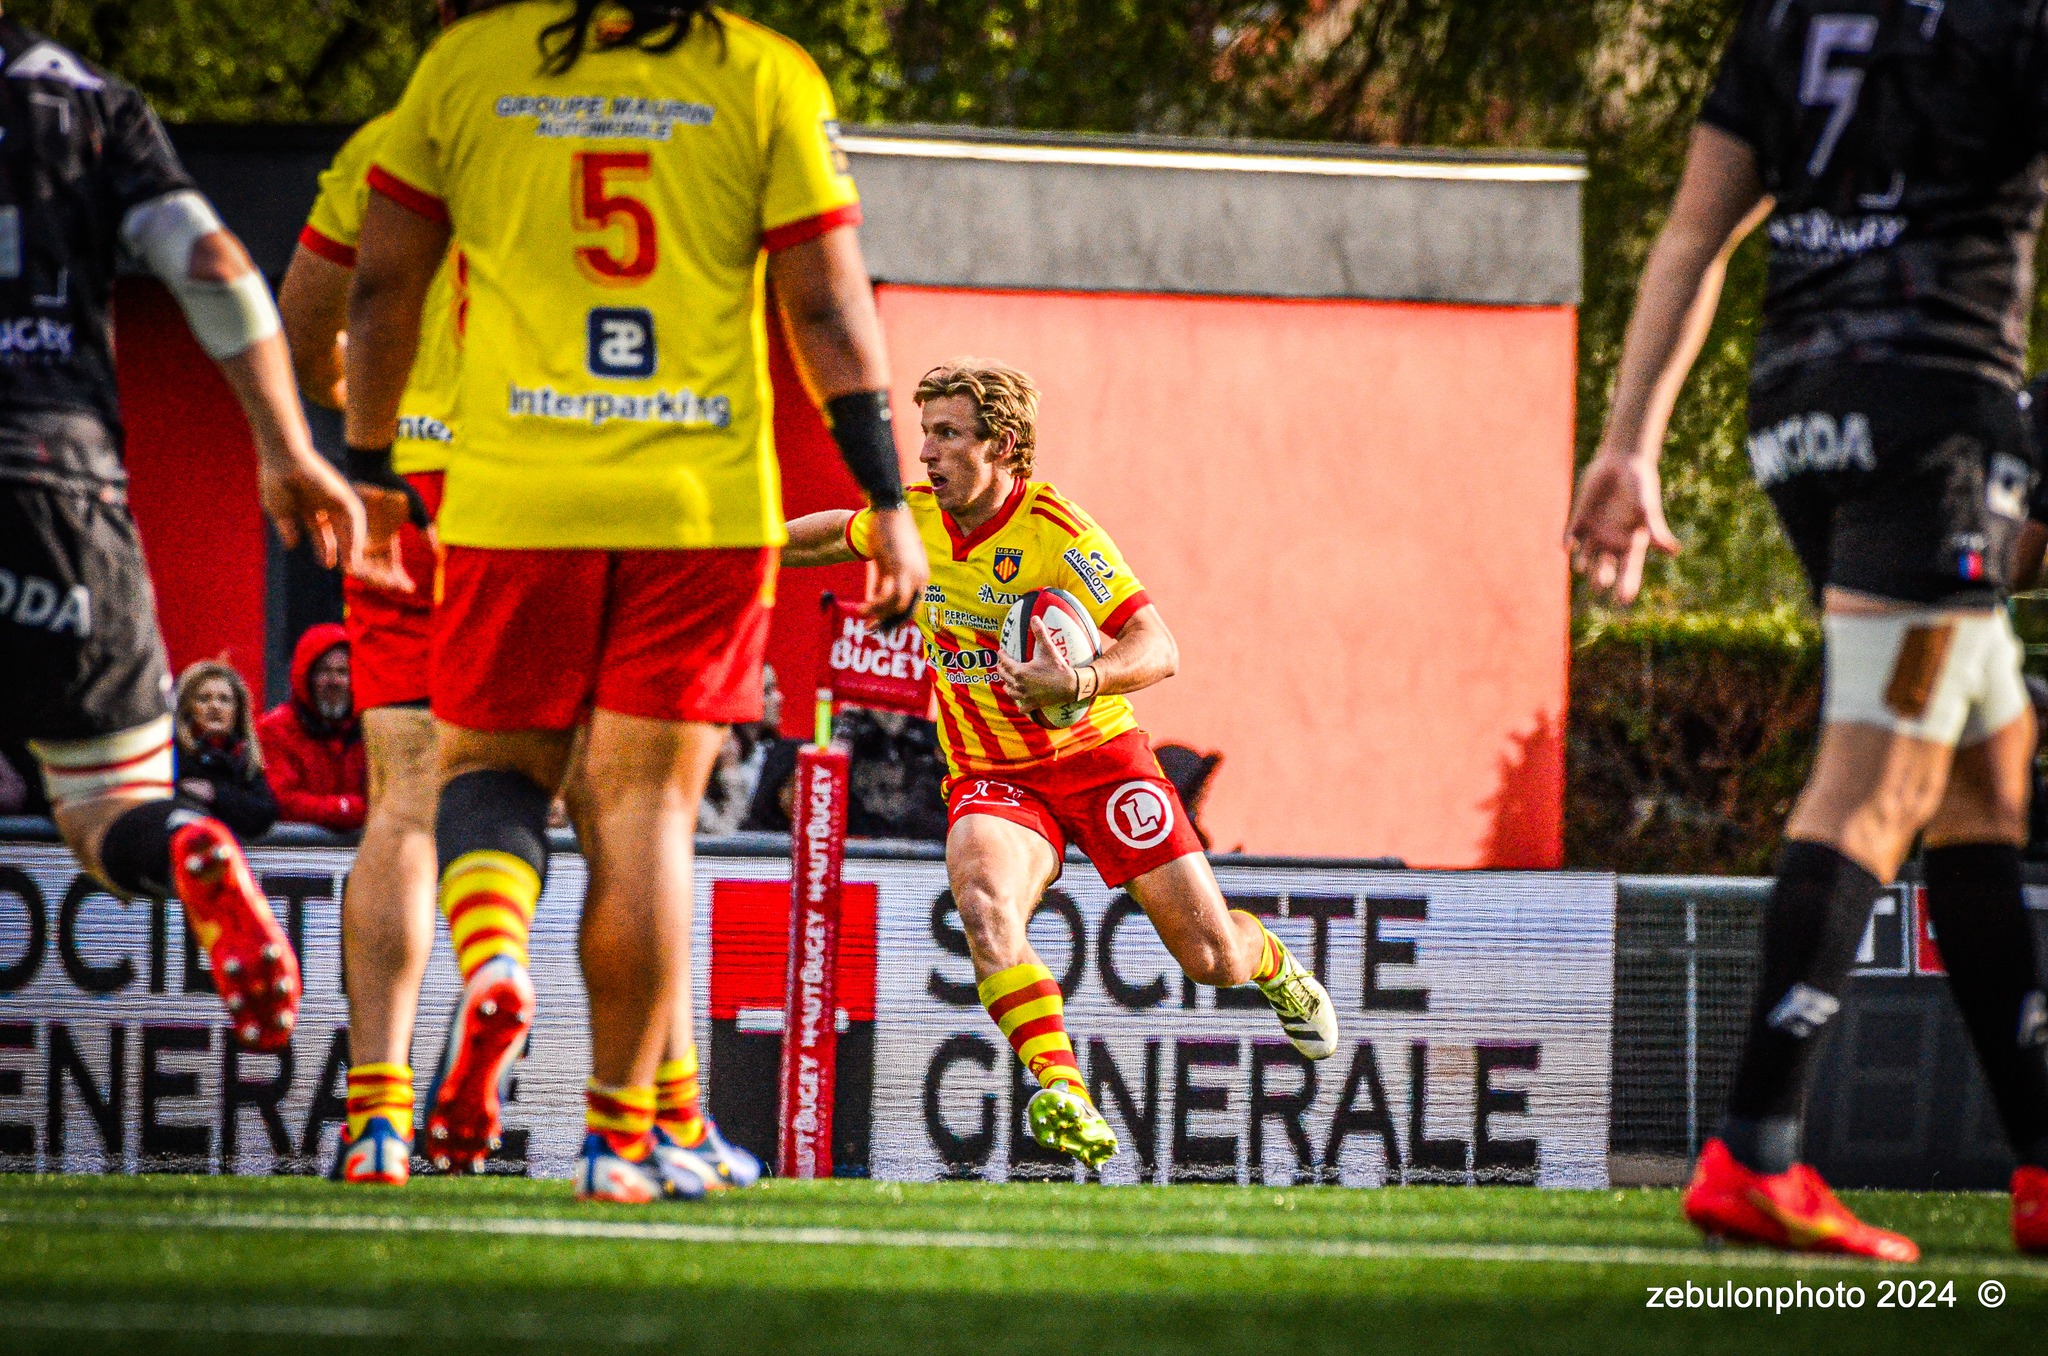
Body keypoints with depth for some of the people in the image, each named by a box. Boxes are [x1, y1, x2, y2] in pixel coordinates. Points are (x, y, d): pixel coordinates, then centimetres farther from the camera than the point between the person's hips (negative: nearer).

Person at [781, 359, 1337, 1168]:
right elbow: (844, 534, 23)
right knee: (983, 900, -34)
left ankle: (1272, 964, 37)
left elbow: (1159, 650, -25)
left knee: (1211, 959, -2)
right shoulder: (914, 516, -3)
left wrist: (1078, 684, -43)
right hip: (993, 778, 3)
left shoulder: (1055, 532, -19)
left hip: (1098, 757, -3)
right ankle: (1061, 1091, -39)